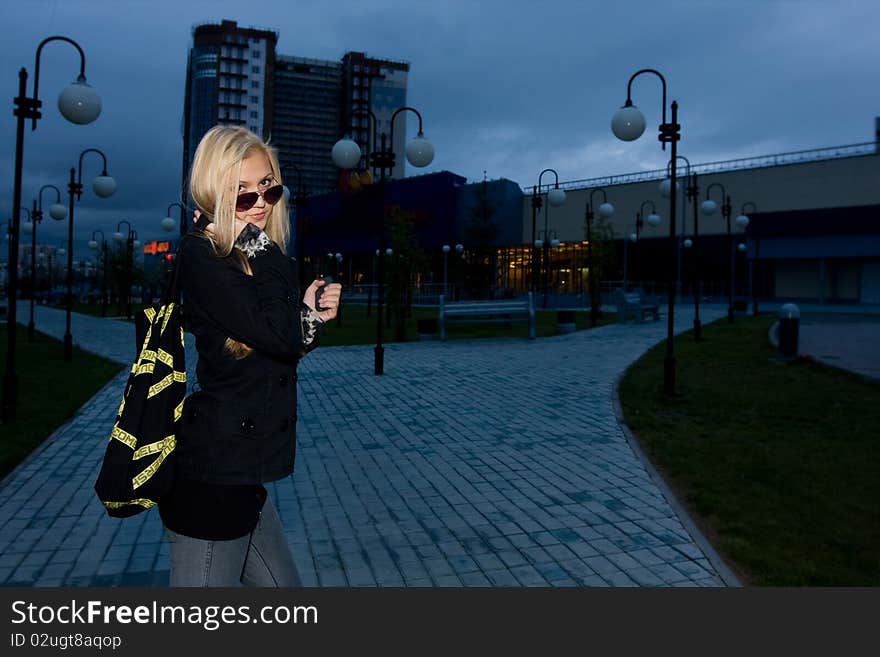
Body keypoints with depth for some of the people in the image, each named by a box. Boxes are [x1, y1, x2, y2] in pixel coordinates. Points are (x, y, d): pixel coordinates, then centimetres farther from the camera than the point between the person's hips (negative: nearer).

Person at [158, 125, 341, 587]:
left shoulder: (252, 258, 11)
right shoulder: (202, 255, -15)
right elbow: (279, 337, -25)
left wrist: (310, 316, -3)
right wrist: (257, 243, -15)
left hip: (238, 473, 9)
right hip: (210, 476, -9)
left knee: (286, 599, 21)